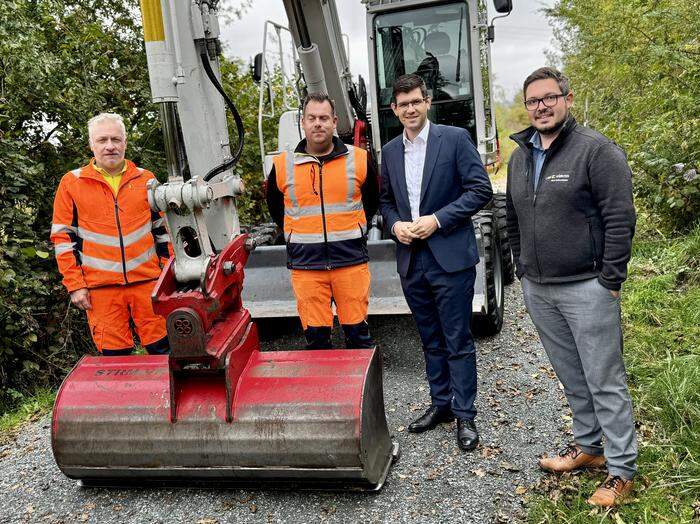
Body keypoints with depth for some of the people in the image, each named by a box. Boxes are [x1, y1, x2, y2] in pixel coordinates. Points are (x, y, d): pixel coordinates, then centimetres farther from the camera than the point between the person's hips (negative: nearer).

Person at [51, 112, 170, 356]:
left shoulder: (145, 179, 9)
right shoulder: (71, 183, 4)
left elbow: (163, 229, 14)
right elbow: (63, 237, 4)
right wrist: (75, 285, -1)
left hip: (147, 281, 1)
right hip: (100, 286, -1)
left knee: (162, 349, 3)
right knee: (115, 355, 4)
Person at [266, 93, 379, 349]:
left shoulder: (359, 159, 2)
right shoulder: (283, 165, 3)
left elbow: (372, 202, 18)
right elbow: (275, 207, 19)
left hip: (351, 261, 0)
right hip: (305, 264, 1)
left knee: (358, 331, 4)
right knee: (315, 335, 5)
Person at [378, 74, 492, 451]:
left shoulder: (455, 138, -4)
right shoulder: (389, 151, 12)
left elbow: (480, 190, -7)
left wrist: (437, 219, -15)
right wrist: (394, 224, -2)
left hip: (450, 257, -5)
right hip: (410, 260, 5)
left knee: (458, 341, 2)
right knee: (431, 339, 16)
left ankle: (464, 415, 14)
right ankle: (440, 403, 29)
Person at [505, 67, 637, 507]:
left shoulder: (596, 149, -9)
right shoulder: (519, 158, 12)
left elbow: (620, 218, -13)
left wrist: (610, 282, -14)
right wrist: (523, 268, 17)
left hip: (586, 288, -6)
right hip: (537, 290, 7)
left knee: (604, 380, 0)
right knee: (571, 377, 18)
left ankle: (622, 470, 13)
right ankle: (588, 447, 34)